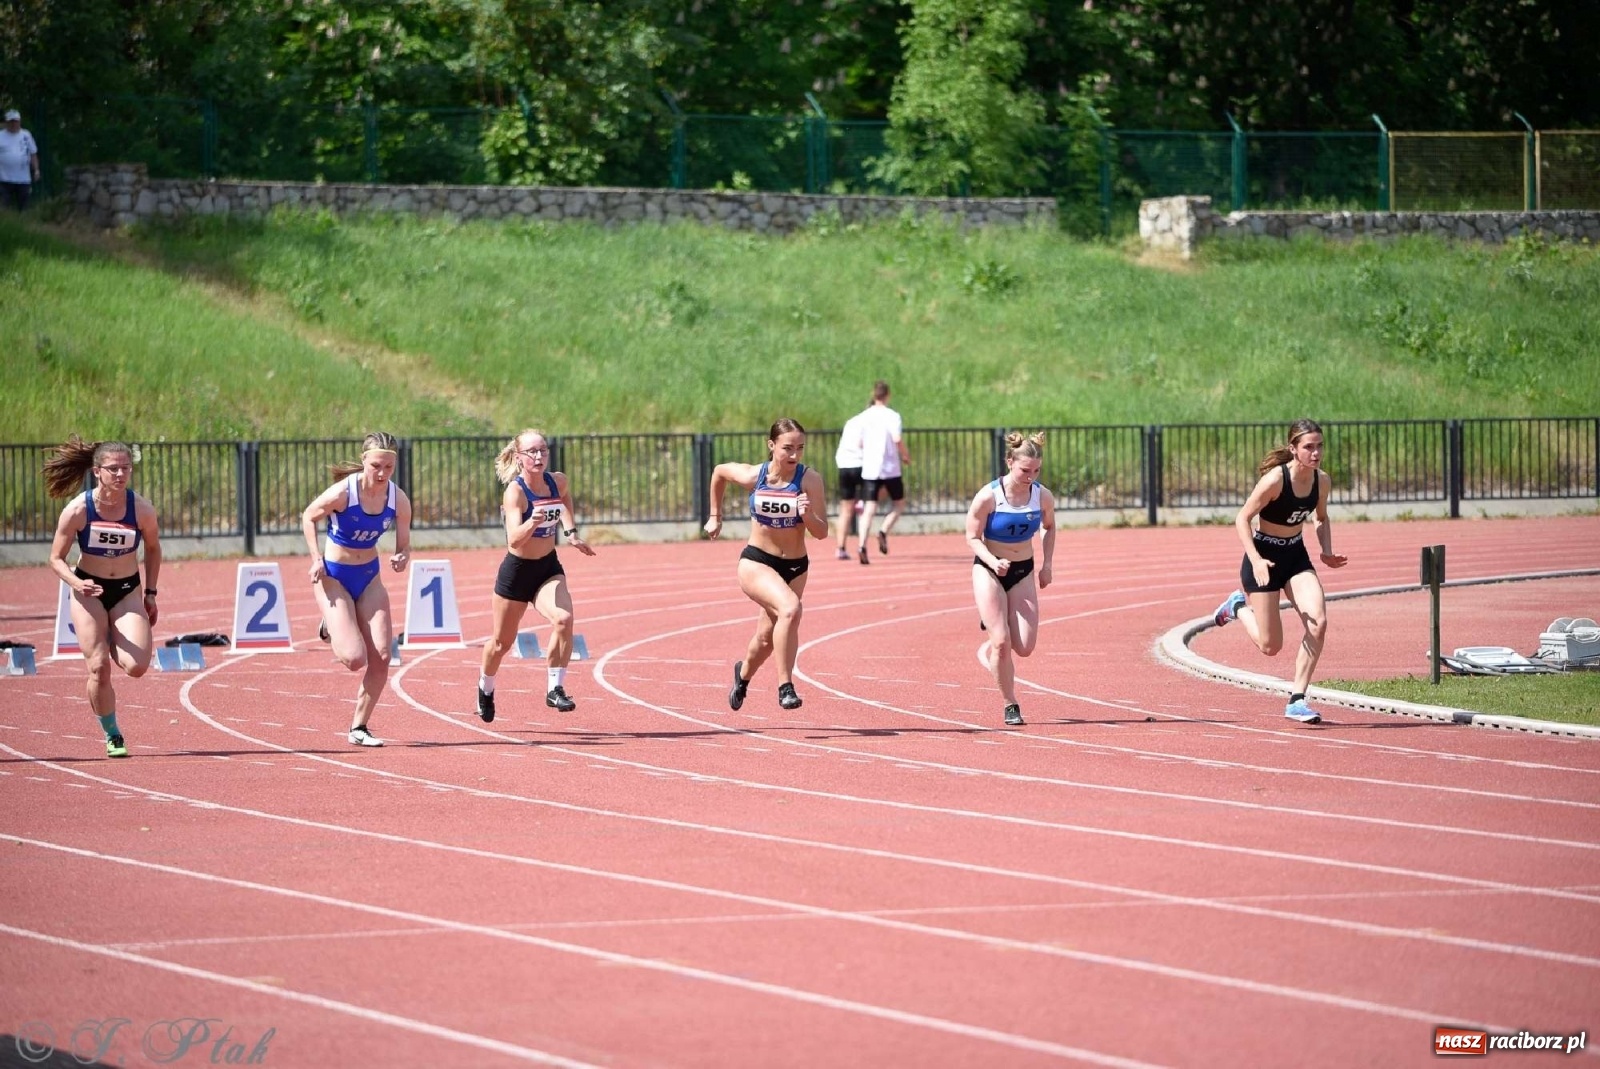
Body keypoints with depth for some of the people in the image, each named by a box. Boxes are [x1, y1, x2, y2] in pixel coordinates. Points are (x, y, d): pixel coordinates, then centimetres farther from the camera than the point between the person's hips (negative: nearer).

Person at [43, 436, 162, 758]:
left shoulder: (141, 509, -13)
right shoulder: (77, 511, -17)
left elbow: (153, 548, 7)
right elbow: (56, 559, -8)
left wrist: (150, 593, 6)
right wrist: (77, 584, -27)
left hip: (128, 591, 1)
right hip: (89, 592, -1)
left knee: (137, 667, -16)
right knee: (99, 668, -11)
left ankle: (112, 644, 19)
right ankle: (112, 736, 11)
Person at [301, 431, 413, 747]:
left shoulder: (399, 500, -11)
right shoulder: (343, 493, -23)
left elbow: (404, 545, 0)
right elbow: (308, 518, -6)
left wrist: (401, 558, -23)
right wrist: (316, 560, -15)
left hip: (369, 577, 4)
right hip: (334, 576, -4)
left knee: (381, 656, -6)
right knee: (355, 659, -14)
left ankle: (359, 728, 11)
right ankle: (332, 626, 22)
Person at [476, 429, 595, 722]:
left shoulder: (558, 482, -8)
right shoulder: (514, 492, -23)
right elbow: (514, 539, -37)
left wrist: (571, 532, 12)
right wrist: (532, 522, -55)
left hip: (548, 568, 3)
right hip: (517, 569, -3)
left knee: (563, 619, -26)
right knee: (502, 641, 13)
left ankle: (555, 689, -17)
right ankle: (485, 688, 43)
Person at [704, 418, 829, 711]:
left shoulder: (809, 480, -14)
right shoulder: (752, 476, -13)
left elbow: (821, 533, -14)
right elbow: (718, 471, 9)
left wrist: (808, 515, -34)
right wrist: (715, 516, 15)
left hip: (795, 568, 2)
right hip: (756, 563, -2)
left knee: (767, 638, 15)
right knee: (790, 608, -31)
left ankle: (744, 674, 50)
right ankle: (785, 687, -24)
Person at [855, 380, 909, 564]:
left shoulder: (864, 416, 7)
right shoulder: (892, 416, -6)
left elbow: (860, 443, 10)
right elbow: (898, 439, -19)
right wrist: (905, 456, -2)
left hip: (869, 469, 3)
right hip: (890, 468, -3)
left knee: (869, 509, 1)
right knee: (898, 503, 15)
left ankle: (863, 546, -16)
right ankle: (884, 532, -9)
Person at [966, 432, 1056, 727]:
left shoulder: (1042, 497, -8)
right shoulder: (988, 497, -19)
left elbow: (1049, 527, 13)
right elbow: (973, 537, -11)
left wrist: (1046, 565, 5)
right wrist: (993, 562, -28)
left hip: (1023, 572, 3)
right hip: (989, 571, -3)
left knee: (1024, 647, -5)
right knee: (1002, 642, -11)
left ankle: (989, 650, 28)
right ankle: (1010, 705, 5)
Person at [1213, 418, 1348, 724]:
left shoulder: (1322, 481, -6)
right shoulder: (1275, 479, -24)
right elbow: (1242, 518, -18)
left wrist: (1327, 552, -3)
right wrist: (1256, 560, -30)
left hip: (1296, 556, 5)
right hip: (1264, 556, -5)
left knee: (1318, 622, -19)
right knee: (1270, 646, -1)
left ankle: (1297, 700, -10)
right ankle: (1239, 606, 32)